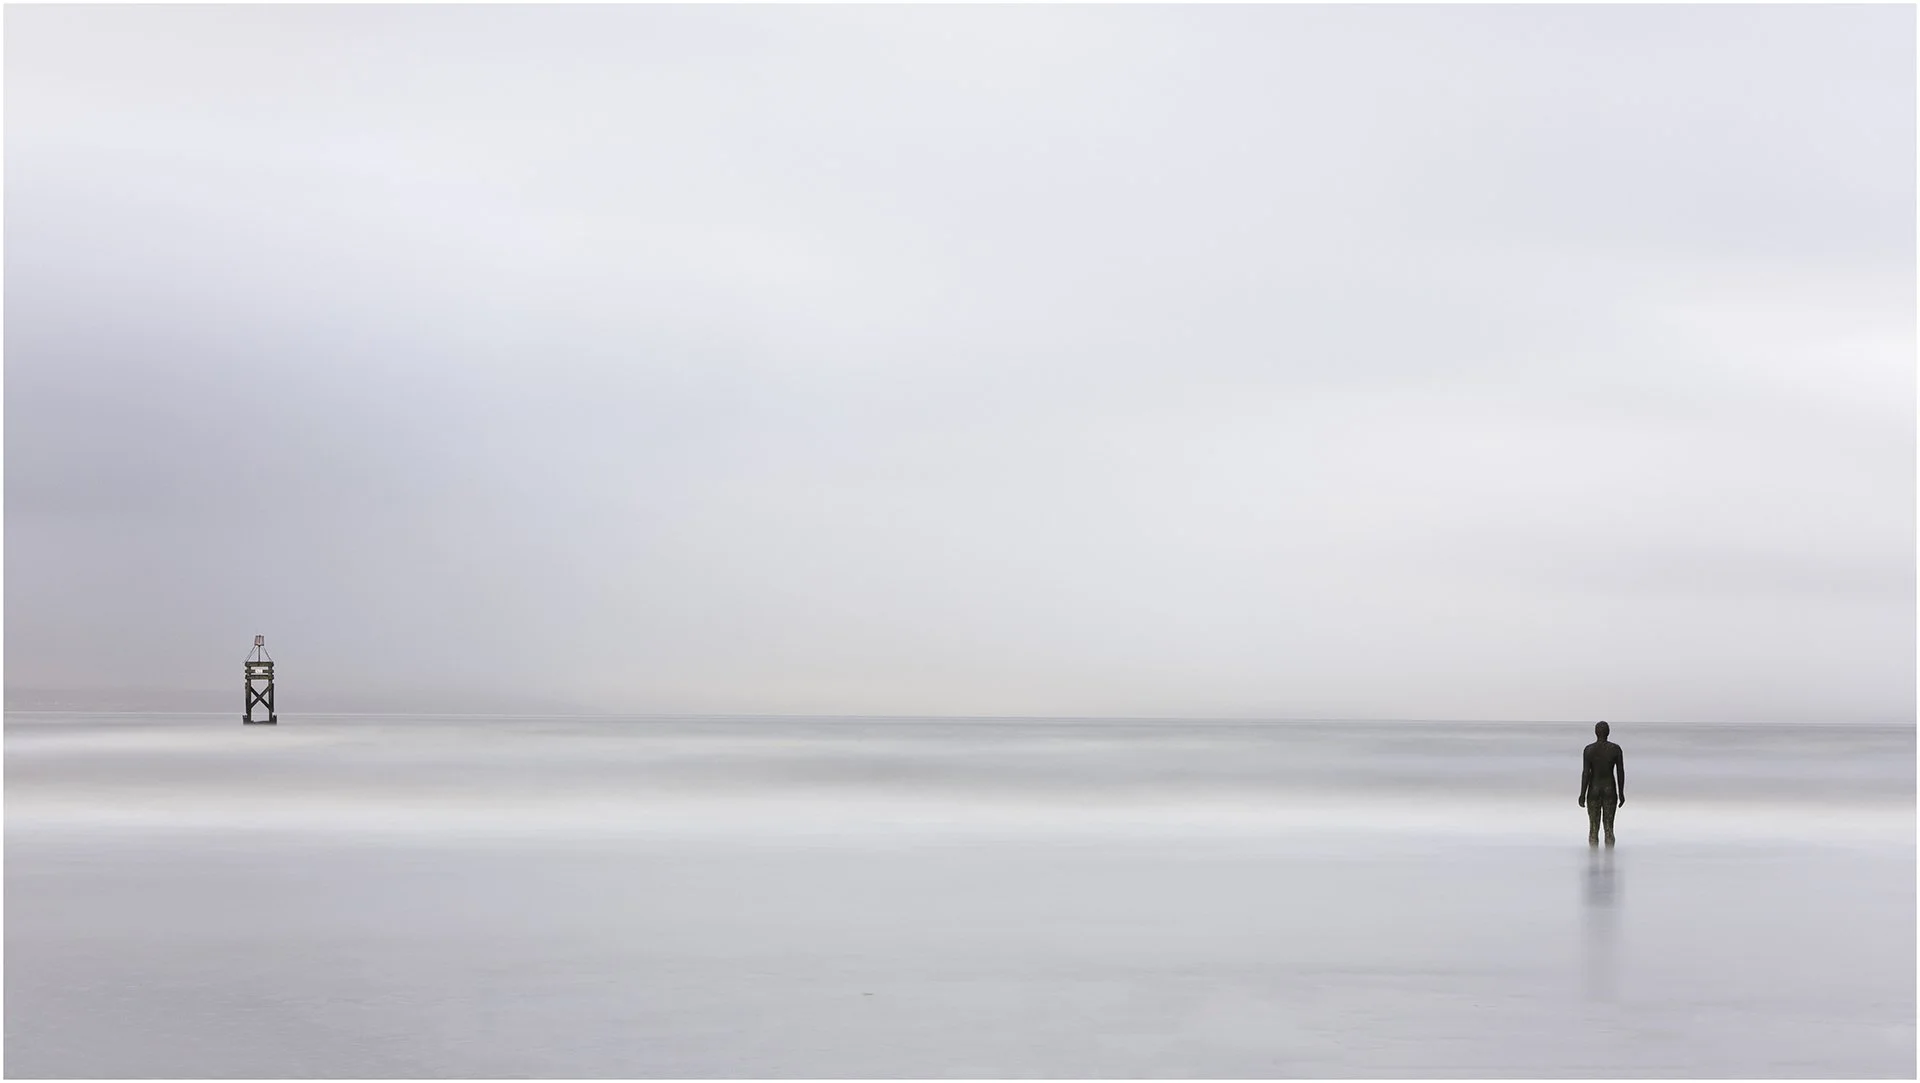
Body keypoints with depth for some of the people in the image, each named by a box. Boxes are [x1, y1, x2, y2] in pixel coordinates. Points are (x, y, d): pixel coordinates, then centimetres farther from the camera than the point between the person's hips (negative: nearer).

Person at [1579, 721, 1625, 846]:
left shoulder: (1588, 749, -10)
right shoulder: (1616, 748, -6)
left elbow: (1585, 773, -12)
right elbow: (1621, 772, -3)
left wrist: (1582, 794, -5)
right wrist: (1621, 793, 7)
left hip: (1593, 790, -1)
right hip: (1610, 790, 1)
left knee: (1593, 828, 7)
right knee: (1609, 828, 9)